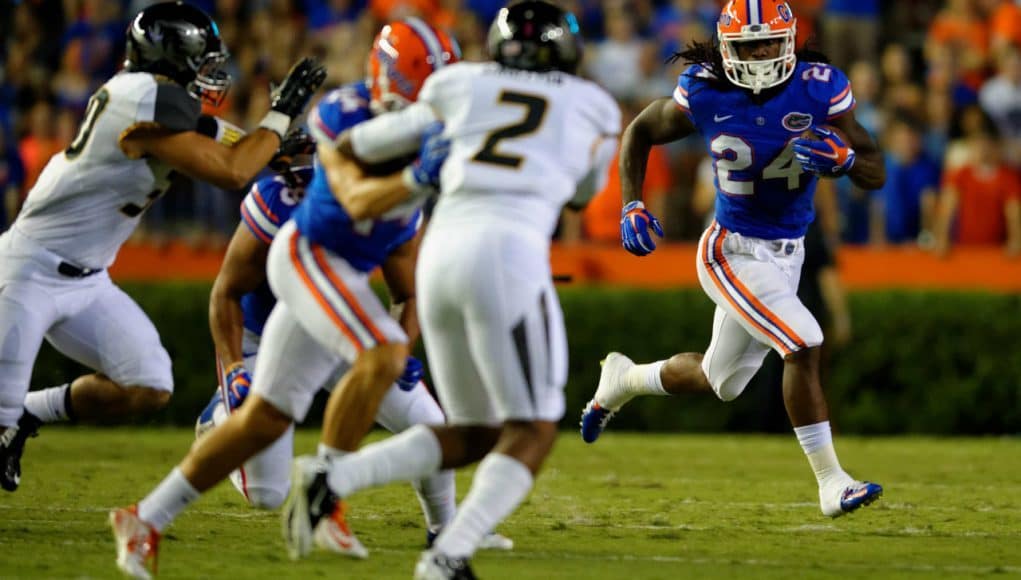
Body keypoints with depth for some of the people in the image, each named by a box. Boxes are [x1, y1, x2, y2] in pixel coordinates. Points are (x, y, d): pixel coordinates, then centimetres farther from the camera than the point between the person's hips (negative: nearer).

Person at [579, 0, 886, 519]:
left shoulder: (819, 91, -11)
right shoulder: (705, 96, -14)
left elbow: (876, 174, -7)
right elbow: (640, 132, 4)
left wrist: (842, 157, -28)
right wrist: (631, 207, -6)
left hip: (786, 256, 5)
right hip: (733, 253, -5)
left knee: (719, 381, 18)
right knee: (804, 346, -21)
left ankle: (622, 380, 45)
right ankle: (831, 483, -12)